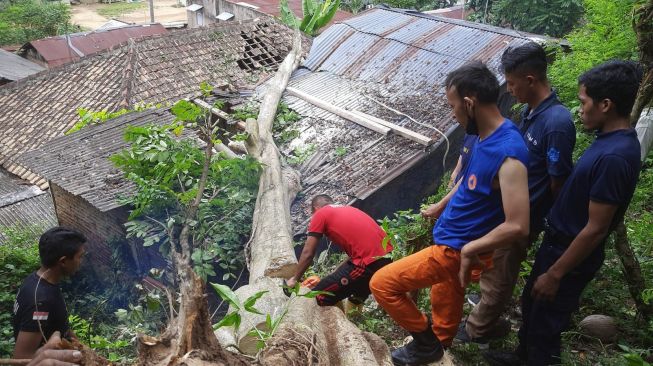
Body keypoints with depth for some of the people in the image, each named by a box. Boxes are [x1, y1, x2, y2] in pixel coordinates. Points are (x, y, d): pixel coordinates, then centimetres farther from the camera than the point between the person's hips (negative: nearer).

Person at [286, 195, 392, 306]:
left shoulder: (320, 214, 7)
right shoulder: (349, 209, 27)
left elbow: (308, 254, 7)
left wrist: (295, 279, 22)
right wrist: (334, 278, 34)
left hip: (369, 263, -8)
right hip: (387, 257, 8)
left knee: (320, 297, 0)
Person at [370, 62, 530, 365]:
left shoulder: (508, 154, -31)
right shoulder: (484, 136, -1)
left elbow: (517, 227, -32)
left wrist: (470, 249, -21)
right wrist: (441, 206, 26)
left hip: (455, 249, -9)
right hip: (450, 240, 9)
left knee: (381, 284, -5)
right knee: (445, 300, 26)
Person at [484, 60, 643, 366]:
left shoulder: (614, 157, -30)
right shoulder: (611, 139, 1)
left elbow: (596, 229, -26)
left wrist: (555, 274, -19)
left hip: (571, 255, -9)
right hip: (558, 241, 9)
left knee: (545, 320, 10)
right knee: (531, 303, 25)